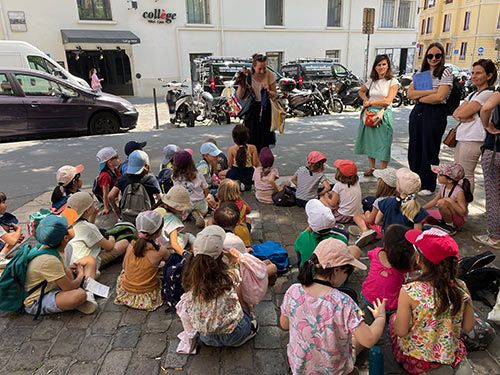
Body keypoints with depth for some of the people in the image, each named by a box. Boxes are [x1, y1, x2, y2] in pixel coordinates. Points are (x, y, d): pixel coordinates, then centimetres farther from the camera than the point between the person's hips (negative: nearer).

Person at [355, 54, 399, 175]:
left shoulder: (393, 82, -5)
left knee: (383, 143, -1)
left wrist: (370, 102, -8)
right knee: (370, 141, 11)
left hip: (383, 114, -4)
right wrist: (366, 101, 6)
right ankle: (371, 167, 25)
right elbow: (361, 91, 26)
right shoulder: (371, 80, 8)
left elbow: (387, 101, -14)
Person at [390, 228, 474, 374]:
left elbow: (401, 332, -20)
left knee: (393, 318, 23)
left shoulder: (409, 292, -30)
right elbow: (468, 327, -5)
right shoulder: (461, 288, -18)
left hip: (414, 361, -4)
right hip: (451, 355, 5)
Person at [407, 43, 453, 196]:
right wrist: (430, 91, -12)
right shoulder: (421, 72, 12)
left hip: (435, 114, -5)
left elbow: (439, 97, -15)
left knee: (429, 150, 1)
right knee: (414, 148, 8)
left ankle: (428, 186, 13)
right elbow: (410, 93, -1)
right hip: (417, 112, 5)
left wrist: (419, 97, -5)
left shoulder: (446, 72, -3)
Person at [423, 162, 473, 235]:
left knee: (442, 203, -33)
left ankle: (450, 226, -15)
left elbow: (463, 212, -27)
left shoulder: (459, 192, -25)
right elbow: (434, 201, 9)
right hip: (445, 215, 7)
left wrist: (451, 201, -36)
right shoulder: (443, 187, -4)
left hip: (458, 219, -7)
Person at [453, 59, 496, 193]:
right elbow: (456, 113, 9)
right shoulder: (473, 94, 20)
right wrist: (464, 116, -10)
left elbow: (463, 113, -16)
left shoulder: (488, 93, -9)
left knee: (466, 175, -6)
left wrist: (460, 114, 4)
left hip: (473, 139, -9)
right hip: (462, 137, 9)